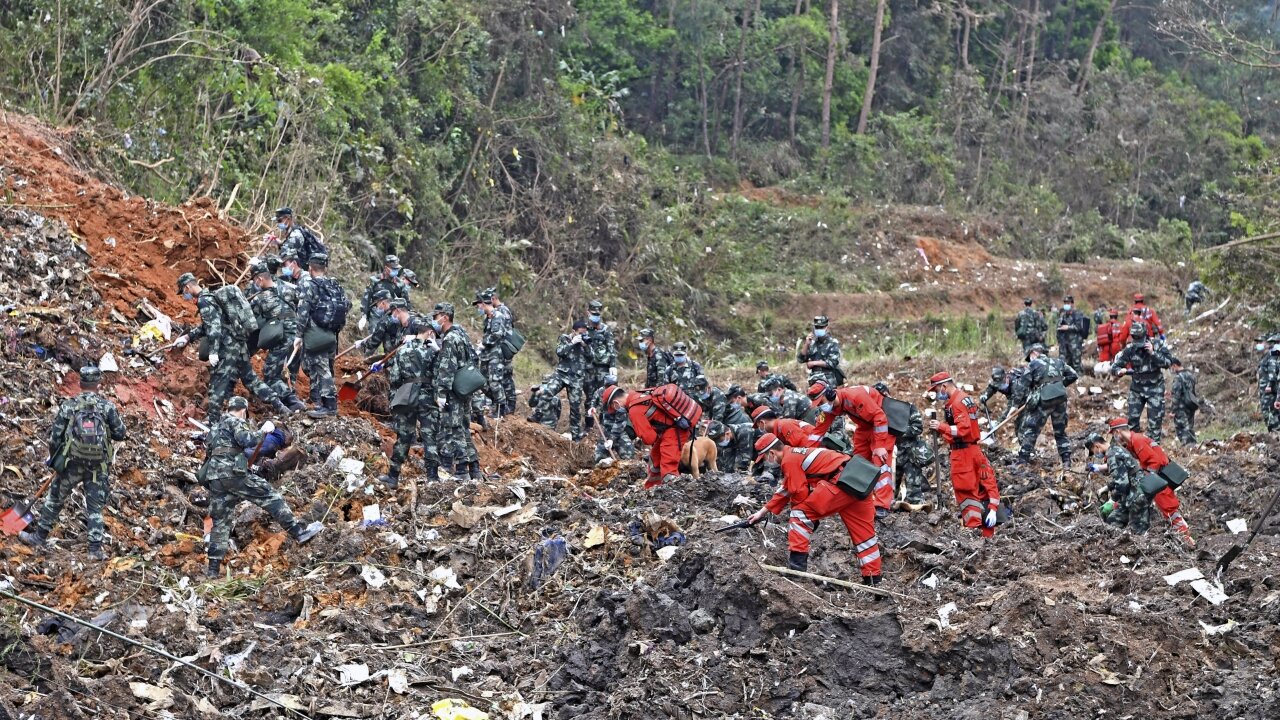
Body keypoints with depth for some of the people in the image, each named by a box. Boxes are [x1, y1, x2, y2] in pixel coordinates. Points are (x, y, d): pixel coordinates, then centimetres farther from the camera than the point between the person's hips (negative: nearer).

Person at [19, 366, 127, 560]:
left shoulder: (68, 406, -3)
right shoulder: (108, 406, -5)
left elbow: (55, 436, 0)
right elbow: (120, 434, -3)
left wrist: (54, 459, 16)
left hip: (72, 463, 0)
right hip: (99, 465, 0)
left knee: (55, 499, 16)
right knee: (95, 506, 7)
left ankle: (39, 536, 26)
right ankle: (95, 549, 2)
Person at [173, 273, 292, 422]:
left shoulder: (204, 301, -12)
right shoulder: (210, 297, 19)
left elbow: (213, 327, -21)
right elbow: (207, 326, 28)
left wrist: (213, 352, -23)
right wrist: (188, 337, 27)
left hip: (227, 347, -10)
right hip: (239, 343, 10)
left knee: (218, 384, -4)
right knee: (250, 378, 15)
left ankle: (212, 420, -2)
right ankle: (280, 407, 14)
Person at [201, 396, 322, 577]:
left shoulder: (215, 429, 28)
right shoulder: (236, 422, 2)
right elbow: (248, 440, -17)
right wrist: (263, 430, -3)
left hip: (213, 478, 8)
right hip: (232, 472, -8)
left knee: (220, 522, 8)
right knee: (269, 496, -5)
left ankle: (213, 569, 5)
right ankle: (298, 531, -12)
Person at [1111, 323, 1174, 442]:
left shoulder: (1157, 346, -12)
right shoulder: (1129, 349, -8)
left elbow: (1168, 362, -23)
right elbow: (1115, 366, -7)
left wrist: (1152, 353, -33)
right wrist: (1120, 371, -31)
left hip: (1154, 388, -2)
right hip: (1136, 388, 2)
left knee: (1155, 419, -5)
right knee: (1132, 417, 1)